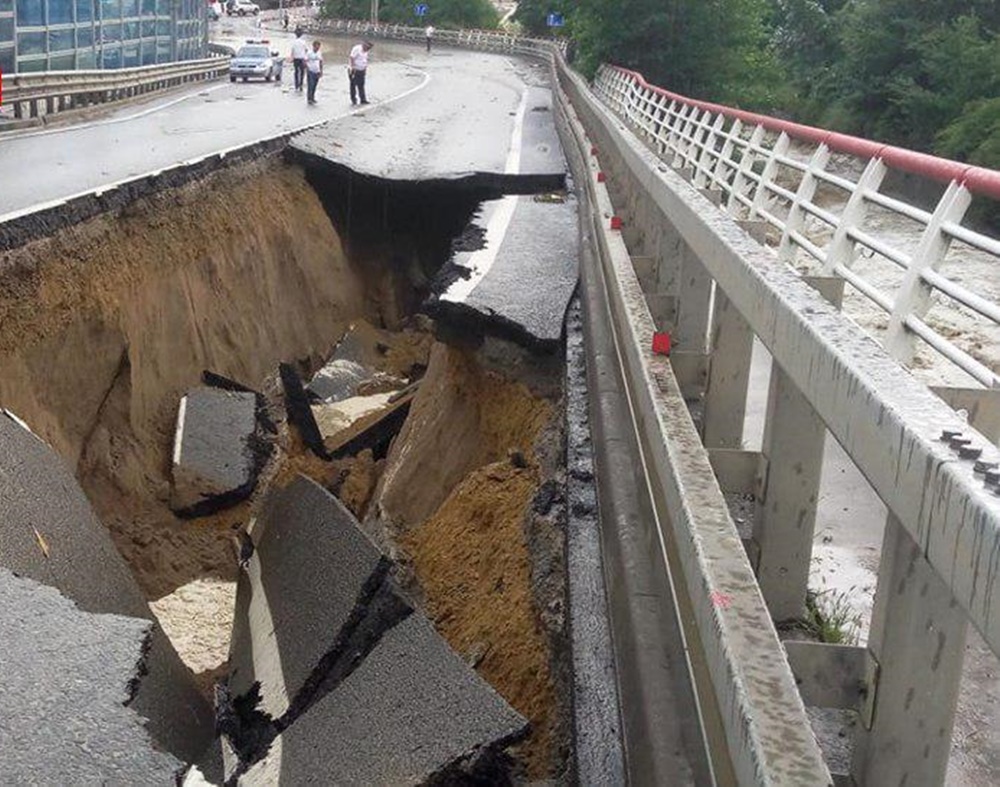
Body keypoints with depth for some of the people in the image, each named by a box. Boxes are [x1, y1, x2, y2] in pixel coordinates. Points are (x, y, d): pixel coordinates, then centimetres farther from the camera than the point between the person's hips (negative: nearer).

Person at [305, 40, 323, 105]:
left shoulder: (319, 54, 10)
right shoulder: (309, 53, -7)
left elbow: (321, 62, 17)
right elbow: (305, 62, -7)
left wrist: (321, 71, 13)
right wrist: (307, 69, -16)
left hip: (317, 72, 5)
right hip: (310, 72, -5)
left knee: (314, 86, 11)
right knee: (310, 85, -10)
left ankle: (312, 98, 21)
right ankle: (309, 98, -6)